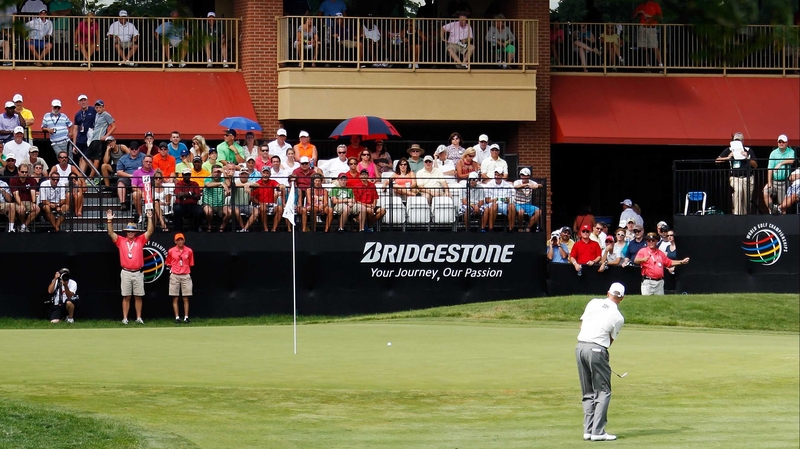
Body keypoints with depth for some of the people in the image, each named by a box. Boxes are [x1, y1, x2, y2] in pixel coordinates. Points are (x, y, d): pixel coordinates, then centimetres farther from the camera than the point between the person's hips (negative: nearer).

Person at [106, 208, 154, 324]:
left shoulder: (140, 240, 6)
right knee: (126, 297, 2)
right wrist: (109, 221, -11)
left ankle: (139, 318, 8)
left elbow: (149, 231, 0)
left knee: (138, 297, 4)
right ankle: (125, 318, 3)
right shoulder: (121, 241, 6)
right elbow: (111, 233, 0)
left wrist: (150, 219, -10)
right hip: (126, 273, 0)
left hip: (138, 273, 0)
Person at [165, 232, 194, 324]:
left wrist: (187, 271, 1)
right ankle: (177, 317, 3)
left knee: (186, 298, 1)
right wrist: (172, 270, 1)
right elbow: (168, 264, 10)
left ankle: (186, 317, 4)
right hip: (174, 276, 0)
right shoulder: (171, 251, 1)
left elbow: (191, 264, 8)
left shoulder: (189, 251, 2)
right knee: (175, 298, 0)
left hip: (186, 276, 0)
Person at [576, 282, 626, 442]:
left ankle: (588, 430, 10)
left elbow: (582, 324, 15)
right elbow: (611, 340, 6)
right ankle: (598, 431, -7)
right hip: (597, 349, -5)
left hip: (580, 346, 5)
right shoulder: (618, 317, -1)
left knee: (587, 393, 13)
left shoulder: (593, 303, 10)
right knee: (603, 392, 2)